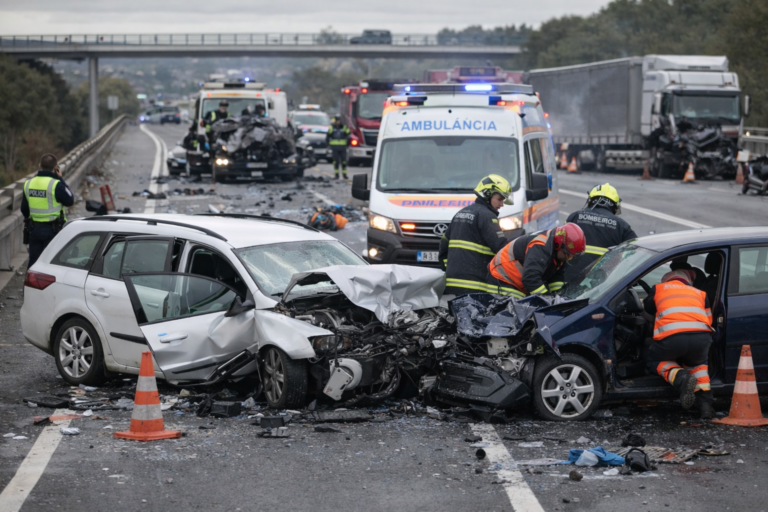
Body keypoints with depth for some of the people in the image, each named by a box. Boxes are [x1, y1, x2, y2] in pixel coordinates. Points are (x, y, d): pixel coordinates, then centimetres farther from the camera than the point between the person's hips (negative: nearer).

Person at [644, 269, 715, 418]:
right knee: (697, 362, 35)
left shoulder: (658, 288, 28)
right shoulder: (700, 293, 32)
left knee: (654, 361, 26)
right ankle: (705, 403, 15)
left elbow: (648, 308, 43)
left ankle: (681, 378, -5)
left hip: (671, 336, -3)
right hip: (702, 336, 3)